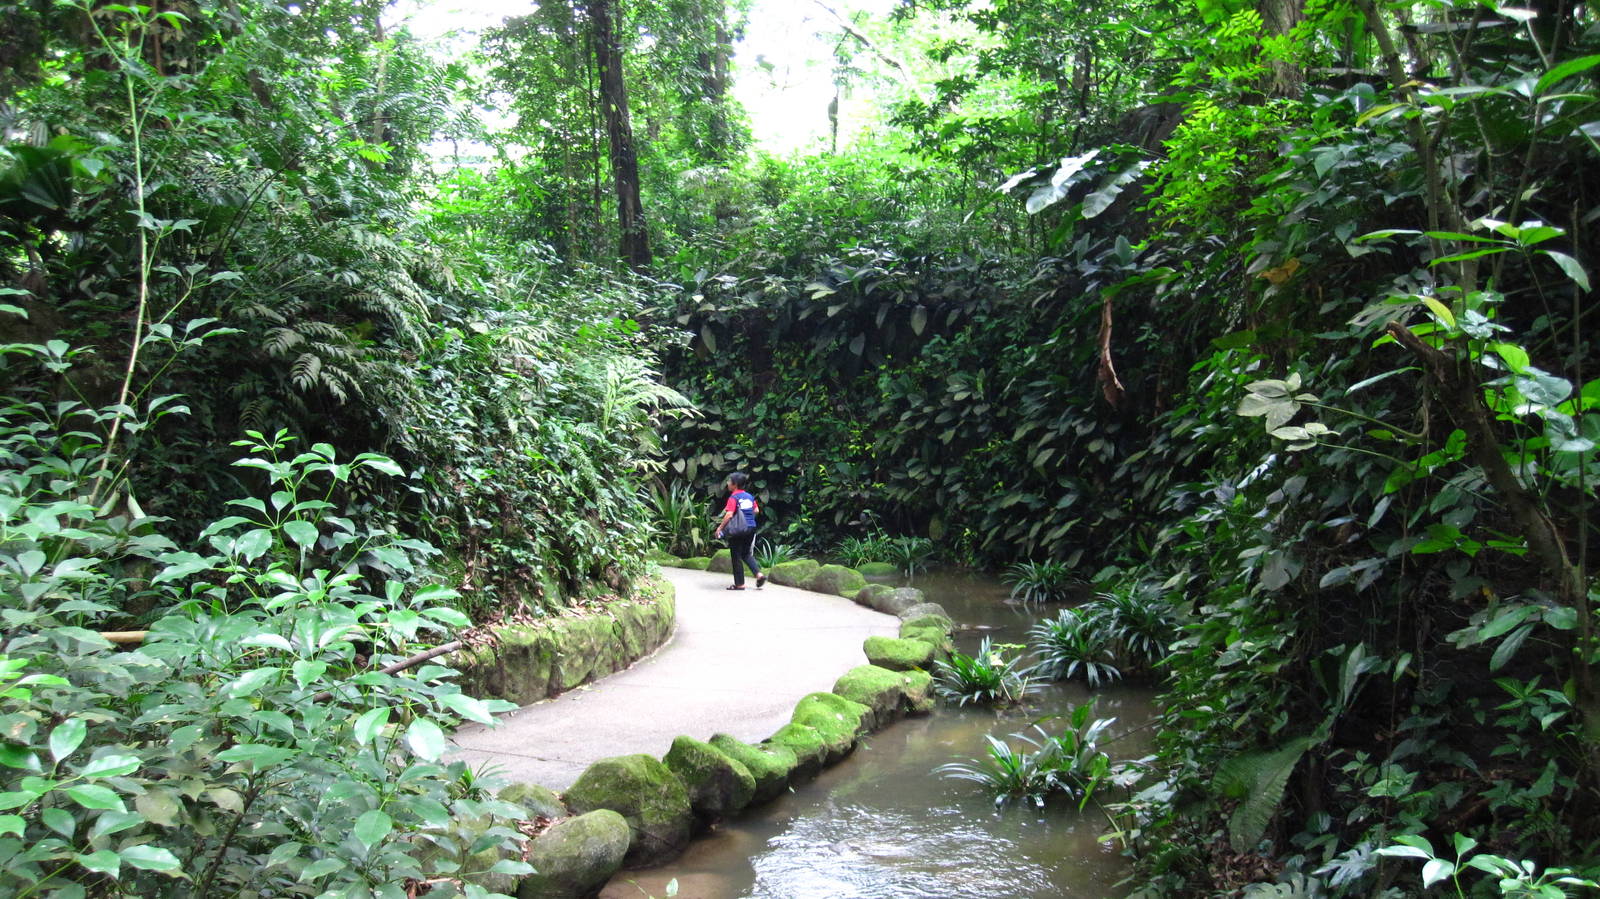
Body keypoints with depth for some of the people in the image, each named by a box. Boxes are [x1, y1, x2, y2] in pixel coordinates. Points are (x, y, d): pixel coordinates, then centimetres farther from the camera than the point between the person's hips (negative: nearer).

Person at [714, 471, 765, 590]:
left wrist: (720, 527, -14)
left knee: (736, 556, 5)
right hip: (751, 528, 7)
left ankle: (740, 584, 9)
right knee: (746, 554, 20)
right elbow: (756, 510, 14)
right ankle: (759, 574, 3)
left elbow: (729, 515, -20)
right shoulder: (749, 496, 8)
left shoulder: (733, 497, -12)